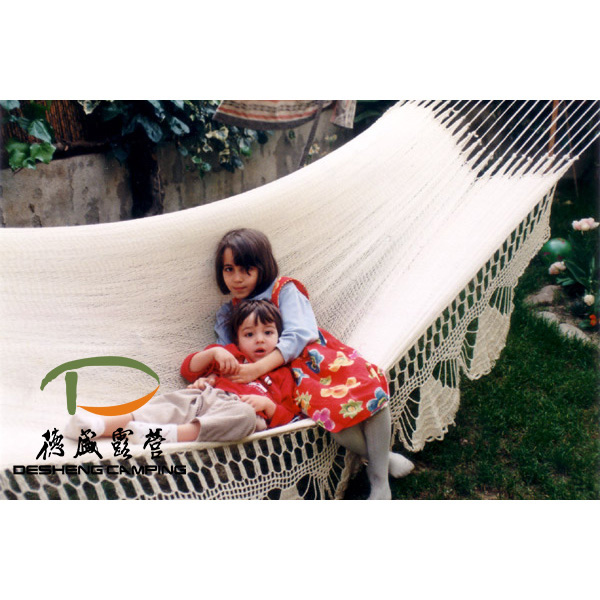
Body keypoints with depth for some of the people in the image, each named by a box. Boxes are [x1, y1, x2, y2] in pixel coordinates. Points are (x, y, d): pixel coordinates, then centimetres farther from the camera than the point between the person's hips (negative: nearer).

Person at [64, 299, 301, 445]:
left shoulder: (282, 375, 23)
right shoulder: (230, 353, 30)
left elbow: (285, 417, 14)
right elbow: (189, 369, 27)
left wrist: (267, 404, -8)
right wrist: (213, 352, 8)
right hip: (205, 396, 4)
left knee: (245, 414, -39)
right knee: (170, 403, -25)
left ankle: (170, 434, -54)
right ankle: (101, 424, -44)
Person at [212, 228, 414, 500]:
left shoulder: (284, 290, 2)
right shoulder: (227, 315, 15)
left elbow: (297, 335, -12)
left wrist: (258, 368, -25)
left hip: (317, 358, 0)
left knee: (371, 386, -28)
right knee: (332, 410, -32)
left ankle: (379, 480, -13)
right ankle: (380, 458, -4)